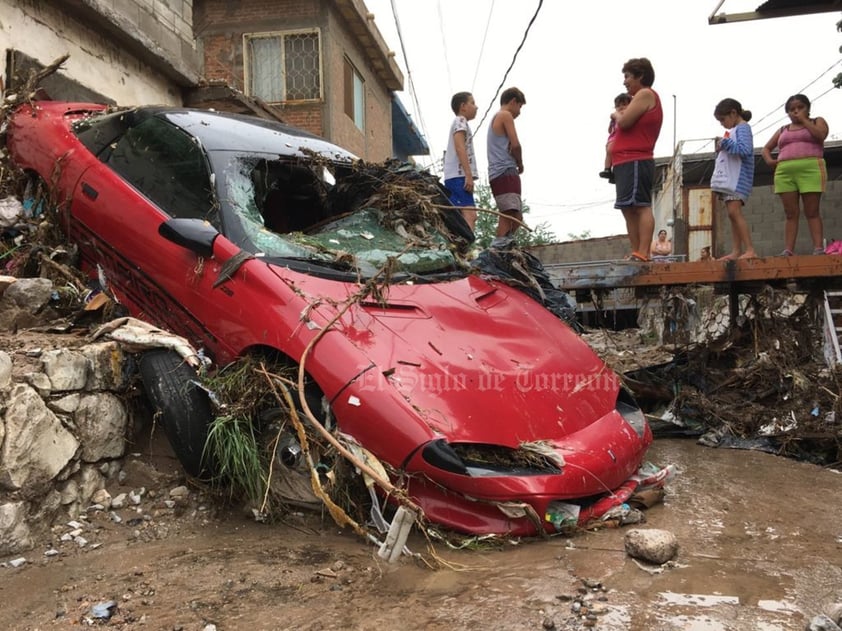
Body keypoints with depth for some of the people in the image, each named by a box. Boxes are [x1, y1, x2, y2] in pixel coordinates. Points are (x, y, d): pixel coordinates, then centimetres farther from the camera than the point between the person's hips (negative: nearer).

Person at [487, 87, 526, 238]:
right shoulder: (505, 115, 0)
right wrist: (520, 164, 6)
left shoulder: (495, 118, 29)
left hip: (498, 174, 10)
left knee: (517, 217, 8)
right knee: (508, 215, -21)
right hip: (506, 172, -10)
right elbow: (515, 145, -11)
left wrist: (516, 163, 8)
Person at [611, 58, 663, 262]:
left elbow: (624, 122, -14)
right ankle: (635, 253, 7)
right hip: (628, 162, 11)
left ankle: (642, 253, -22)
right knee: (629, 209, 7)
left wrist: (617, 115, 4)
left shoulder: (645, 94, -3)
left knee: (641, 206, -16)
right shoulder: (644, 96, 27)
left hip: (635, 162, -11)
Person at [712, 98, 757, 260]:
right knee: (732, 214, 5)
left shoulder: (742, 127, -5)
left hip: (739, 178, -9)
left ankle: (750, 250, -21)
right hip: (729, 178, 9)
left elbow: (745, 149, -20)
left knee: (734, 212, -18)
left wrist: (725, 143, -13)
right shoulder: (733, 129, 21)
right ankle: (736, 252, 4)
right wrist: (721, 148, 7)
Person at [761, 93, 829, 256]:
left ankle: (819, 248, -14)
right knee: (790, 214, -3)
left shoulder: (817, 121, 14)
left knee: (812, 212, -9)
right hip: (785, 173, 3)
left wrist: (804, 120, 1)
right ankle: (788, 250, -9)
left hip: (810, 170, -3)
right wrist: (769, 160, 5)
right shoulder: (782, 130, 23)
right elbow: (766, 149, 26)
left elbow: (821, 135, -6)